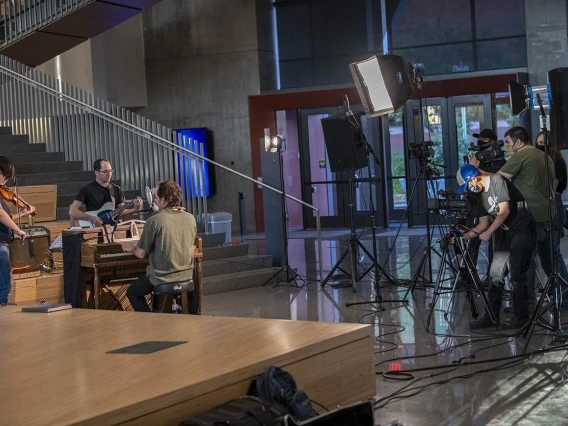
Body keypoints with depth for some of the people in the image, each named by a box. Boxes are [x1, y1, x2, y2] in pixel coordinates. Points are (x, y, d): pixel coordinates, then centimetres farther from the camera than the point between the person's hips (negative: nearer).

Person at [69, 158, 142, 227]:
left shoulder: (116, 189, 13)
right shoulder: (87, 189, -1)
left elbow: (121, 211, 10)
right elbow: (72, 211, -5)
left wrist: (135, 209, -8)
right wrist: (91, 218, -18)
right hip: (94, 228, -4)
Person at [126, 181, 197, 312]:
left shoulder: (154, 221, -17)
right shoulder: (190, 218, -2)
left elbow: (141, 254, -9)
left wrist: (132, 249, 13)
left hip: (162, 278, -5)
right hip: (187, 275, 5)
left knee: (132, 293, 20)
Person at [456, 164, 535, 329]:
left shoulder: (497, 181, -13)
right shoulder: (481, 196, 12)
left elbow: (505, 211, -19)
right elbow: (483, 223, 15)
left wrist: (489, 232, -18)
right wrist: (464, 235, 4)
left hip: (523, 230, -8)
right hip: (506, 233, 8)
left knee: (516, 276, -7)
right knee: (496, 274, 3)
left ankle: (521, 317, 4)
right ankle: (492, 316, 8)